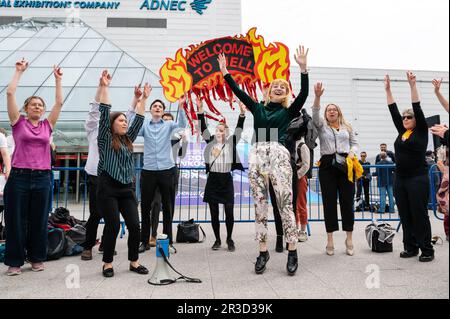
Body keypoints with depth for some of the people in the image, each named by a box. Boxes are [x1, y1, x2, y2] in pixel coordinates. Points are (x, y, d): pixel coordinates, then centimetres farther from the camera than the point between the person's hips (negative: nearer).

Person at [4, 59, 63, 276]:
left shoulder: (47, 125, 10)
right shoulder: (18, 123, 5)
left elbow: (59, 102, 10)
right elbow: (10, 93, -1)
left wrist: (57, 79, 13)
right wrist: (19, 71, 6)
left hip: (42, 178, 2)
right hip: (19, 176, -2)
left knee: (39, 221, 9)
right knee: (16, 221, 4)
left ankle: (37, 258, 22)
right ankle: (15, 261, 16)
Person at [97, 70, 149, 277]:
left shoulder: (128, 140, 16)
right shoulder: (105, 138, 2)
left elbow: (139, 120, 16)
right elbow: (104, 113, -6)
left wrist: (144, 99, 15)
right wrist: (104, 87, -10)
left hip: (127, 189, 5)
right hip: (108, 188, -5)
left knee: (134, 225, 0)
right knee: (113, 226, -3)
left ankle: (134, 262, 14)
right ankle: (108, 264, 14)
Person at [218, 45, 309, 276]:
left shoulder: (288, 112, 13)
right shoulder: (258, 108, 19)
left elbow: (304, 94, -1)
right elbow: (238, 92, 15)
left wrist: (303, 68, -9)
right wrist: (225, 72, 11)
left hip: (279, 155, -2)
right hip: (257, 156, 3)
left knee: (285, 204, -4)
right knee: (260, 205, 4)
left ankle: (292, 252, 5)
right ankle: (263, 252, 12)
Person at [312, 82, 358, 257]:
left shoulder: (347, 127, 18)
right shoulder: (322, 125, 11)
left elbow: (355, 143, 17)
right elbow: (315, 114, -6)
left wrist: (352, 152, -6)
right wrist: (317, 96, -21)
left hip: (346, 164, 1)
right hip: (327, 165, -1)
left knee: (347, 201, 0)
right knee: (329, 201, -1)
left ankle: (349, 239, 10)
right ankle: (330, 239, 7)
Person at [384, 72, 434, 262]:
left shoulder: (421, 132, -1)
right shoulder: (402, 132, 12)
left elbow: (418, 109, -10)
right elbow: (393, 111, 11)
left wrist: (413, 86, -14)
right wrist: (388, 90, 9)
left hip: (418, 179, -6)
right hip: (400, 179, 6)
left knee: (419, 215, -1)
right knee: (405, 216, 9)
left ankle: (427, 250, 10)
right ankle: (410, 247, 19)